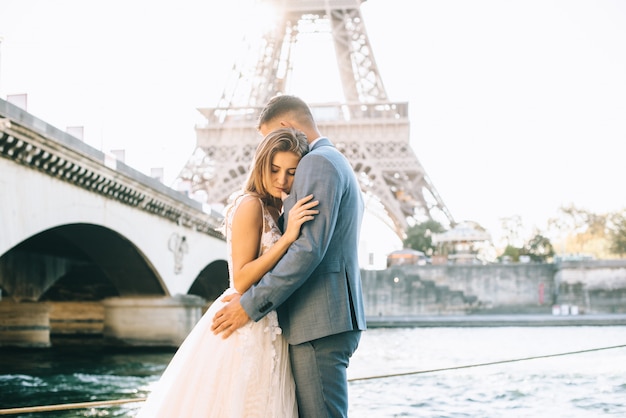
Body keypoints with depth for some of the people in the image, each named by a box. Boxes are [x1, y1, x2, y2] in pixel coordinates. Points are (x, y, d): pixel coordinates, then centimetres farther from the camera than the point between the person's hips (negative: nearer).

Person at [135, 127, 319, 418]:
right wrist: (287, 237, -21)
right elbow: (241, 280, -17)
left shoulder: (272, 209, 13)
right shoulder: (250, 204, -11)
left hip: (264, 331, 9)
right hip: (245, 327, -9)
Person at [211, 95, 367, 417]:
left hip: (319, 322, -10)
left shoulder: (318, 162, -10)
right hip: (328, 319, 10)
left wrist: (251, 303, -17)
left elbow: (310, 248, -21)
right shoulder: (338, 165, 23)